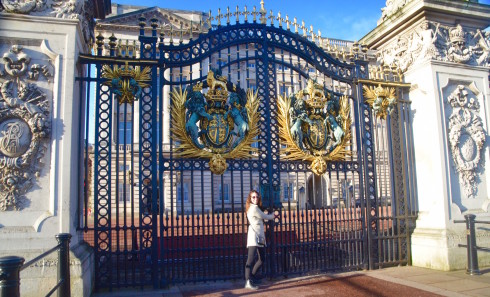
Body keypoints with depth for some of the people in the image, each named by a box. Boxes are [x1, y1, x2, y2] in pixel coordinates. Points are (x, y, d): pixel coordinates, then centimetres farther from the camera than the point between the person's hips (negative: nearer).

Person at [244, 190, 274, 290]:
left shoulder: (255, 207, 19)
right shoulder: (254, 208, -10)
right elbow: (265, 217, -1)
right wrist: (274, 215, 16)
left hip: (260, 236, 11)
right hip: (254, 236, -11)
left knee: (262, 259, 14)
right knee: (251, 258, -18)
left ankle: (252, 276, 25)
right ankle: (248, 281, -25)